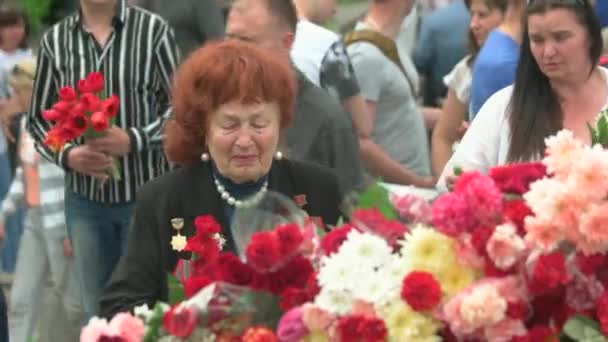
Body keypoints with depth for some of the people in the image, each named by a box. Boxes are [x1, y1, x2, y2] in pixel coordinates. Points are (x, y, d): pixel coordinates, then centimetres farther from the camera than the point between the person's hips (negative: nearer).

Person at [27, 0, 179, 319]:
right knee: (96, 310, 13)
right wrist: (68, 155, -13)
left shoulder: (153, 30, -7)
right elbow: (39, 118, 6)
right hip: (85, 199, 2)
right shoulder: (55, 40, 0)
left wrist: (133, 140, -19)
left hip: (147, 195, -2)